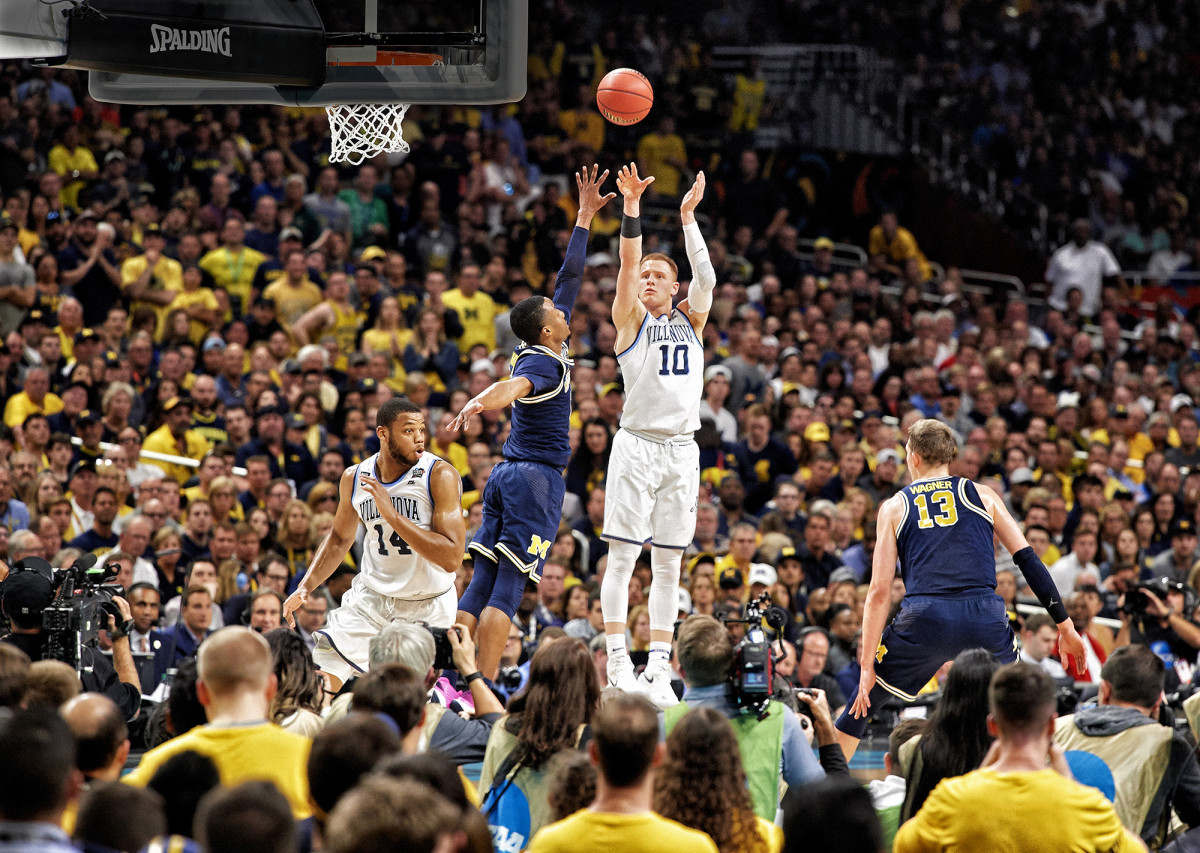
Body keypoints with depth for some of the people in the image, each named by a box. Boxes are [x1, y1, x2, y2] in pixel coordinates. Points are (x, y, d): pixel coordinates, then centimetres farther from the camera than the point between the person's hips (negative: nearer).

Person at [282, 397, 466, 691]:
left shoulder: (440, 476, -18)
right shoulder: (355, 478, -3)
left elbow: (451, 559, -26)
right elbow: (339, 539, 17)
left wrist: (392, 515, -29)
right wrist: (305, 588, 5)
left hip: (428, 607, -3)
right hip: (372, 596, 3)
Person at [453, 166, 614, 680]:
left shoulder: (542, 351, 14)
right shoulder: (543, 363, -12)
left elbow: (569, 278, 22)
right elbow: (514, 385, -36)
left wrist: (585, 217, 26)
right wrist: (481, 402, -57)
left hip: (507, 476, 9)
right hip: (537, 477, -9)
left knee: (482, 585, 3)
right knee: (507, 587, -12)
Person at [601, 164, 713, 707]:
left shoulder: (690, 321, 17)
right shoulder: (631, 319, 6)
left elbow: (706, 278, 4)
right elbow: (627, 263, -6)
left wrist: (688, 216, 4)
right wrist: (631, 207, -17)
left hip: (681, 448, 4)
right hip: (637, 443, -4)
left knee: (668, 564, 3)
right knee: (622, 555, -7)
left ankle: (658, 669, 3)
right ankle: (618, 664, -8)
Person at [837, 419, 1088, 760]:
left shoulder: (894, 507, 15)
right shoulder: (983, 496, 18)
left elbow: (879, 593, 8)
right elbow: (1028, 561, 12)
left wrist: (867, 665, 6)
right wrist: (1065, 626, 15)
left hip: (924, 620, -1)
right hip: (985, 618, 1)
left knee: (862, 701, 20)